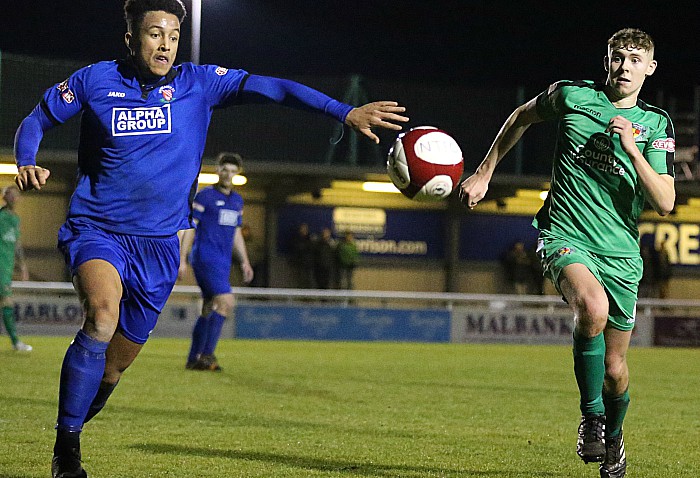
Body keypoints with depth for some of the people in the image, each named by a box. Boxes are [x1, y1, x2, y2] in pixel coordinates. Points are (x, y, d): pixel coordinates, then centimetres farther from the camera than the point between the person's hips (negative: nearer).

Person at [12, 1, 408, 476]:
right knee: (103, 315, -30)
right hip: (96, 229, -3)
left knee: (115, 364, 7)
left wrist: (346, 112, -22)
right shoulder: (94, 81, -2)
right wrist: (26, 164, -9)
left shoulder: (197, 82, -1)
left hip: (159, 244, 3)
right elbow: (35, 121, 12)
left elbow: (270, 88, -11)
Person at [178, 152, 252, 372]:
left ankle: (194, 359, 13)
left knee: (209, 310, 8)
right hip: (205, 258, -8)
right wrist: (182, 261, -10)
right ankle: (207, 354, -18)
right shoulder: (204, 196, -4)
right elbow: (189, 228, -5)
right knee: (225, 301, -20)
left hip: (223, 262, 8)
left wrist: (244, 262, 19)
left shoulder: (237, 200, 17)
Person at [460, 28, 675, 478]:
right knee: (593, 307, -36)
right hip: (565, 235, -2)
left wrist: (632, 150, -19)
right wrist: (484, 172, 20)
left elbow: (665, 203, -7)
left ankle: (613, 434, 41)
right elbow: (523, 117, 21)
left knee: (615, 369, 8)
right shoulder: (572, 95, 0)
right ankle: (591, 416, -16)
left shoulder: (656, 125, 2)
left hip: (621, 253, 2)